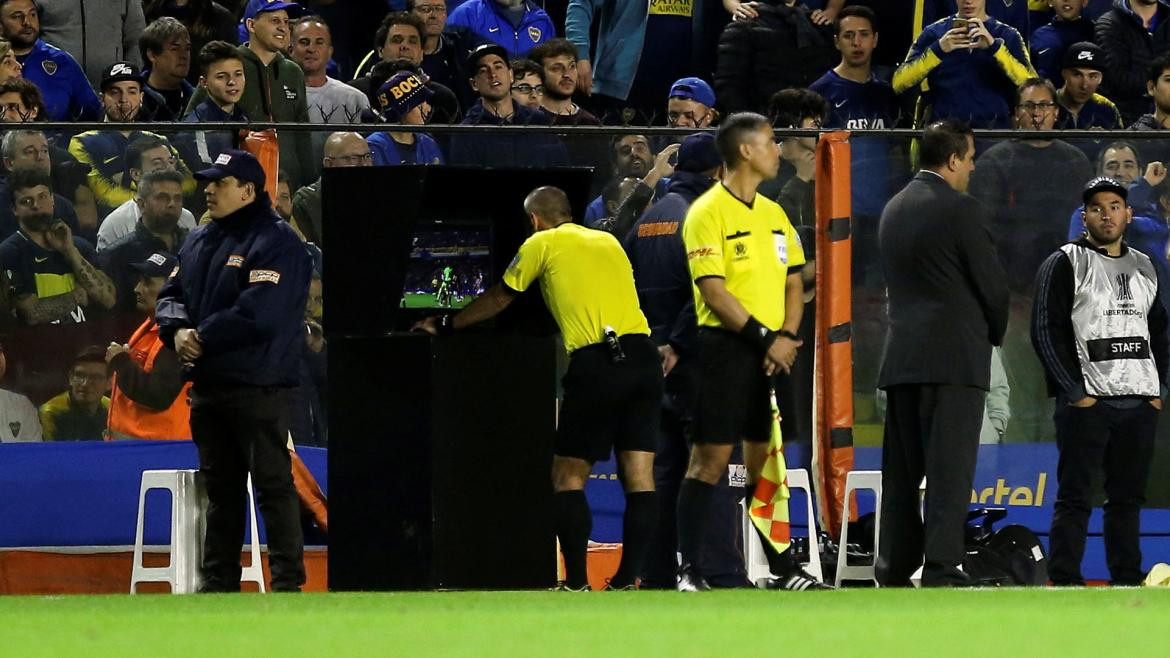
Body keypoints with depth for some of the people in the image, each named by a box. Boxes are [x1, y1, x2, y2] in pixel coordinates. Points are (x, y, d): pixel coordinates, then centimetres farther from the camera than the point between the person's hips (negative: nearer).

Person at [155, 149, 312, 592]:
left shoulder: (277, 243, -11)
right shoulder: (198, 243, 18)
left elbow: (258, 314, -21)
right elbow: (170, 295, 16)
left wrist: (203, 338, -13)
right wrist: (178, 331, -7)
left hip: (257, 387, -8)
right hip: (206, 385, 8)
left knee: (273, 485, -8)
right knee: (219, 489, 13)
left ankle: (287, 584, -8)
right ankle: (218, 582, 18)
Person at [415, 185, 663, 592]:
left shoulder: (542, 244, 10)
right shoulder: (608, 241, 24)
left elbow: (498, 300, 21)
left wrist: (446, 325, 36)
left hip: (596, 364, -5)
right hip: (643, 356, 5)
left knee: (568, 478, 4)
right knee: (639, 476, 3)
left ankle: (577, 582, -3)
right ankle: (628, 578, -2)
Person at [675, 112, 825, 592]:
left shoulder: (774, 214, 16)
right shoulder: (708, 212, -7)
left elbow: (793, 282, 16)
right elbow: (713, 291, -14)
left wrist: (787, 336, -2)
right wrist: (765, 337, -16)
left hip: (773, 352, 7)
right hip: (726, 346, -7)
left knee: (765, 459, 9)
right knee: (711, 460, -7)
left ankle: (782, 568, 13)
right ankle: (690, 571, -5)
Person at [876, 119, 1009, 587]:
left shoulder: (894, 210, 13)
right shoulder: (961, 210, -9)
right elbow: (992, 285, -8)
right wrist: (994, 334, 12)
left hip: (901, 356, 7)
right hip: (954, 356, -7)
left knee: (901, 470, 10)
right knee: (949, 467, -8)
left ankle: (894, 570, 13)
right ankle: (942, 567, -14)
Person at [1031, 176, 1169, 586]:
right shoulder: (1064, 265, 0)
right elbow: (1046, 333, -6)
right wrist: (1075, 392, -12)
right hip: (1086, 402, -5)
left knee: (1128, 499, 8)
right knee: (1075, 499, -7)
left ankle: (1127, 582, 13)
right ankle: (1064, 584, -7)